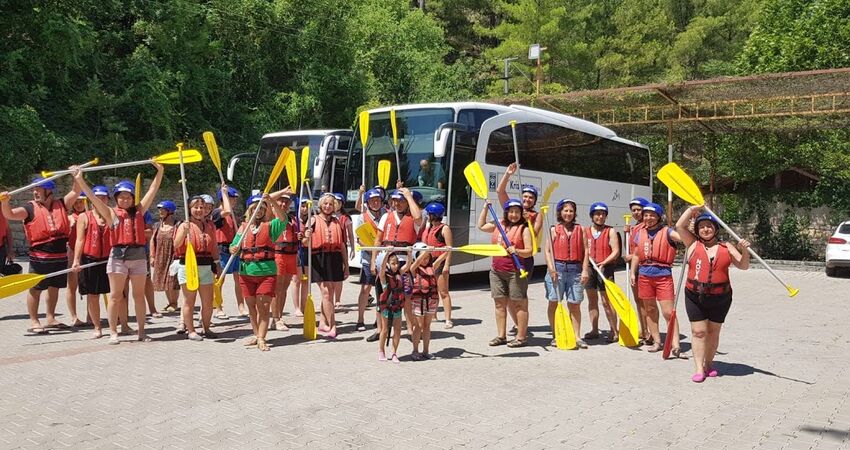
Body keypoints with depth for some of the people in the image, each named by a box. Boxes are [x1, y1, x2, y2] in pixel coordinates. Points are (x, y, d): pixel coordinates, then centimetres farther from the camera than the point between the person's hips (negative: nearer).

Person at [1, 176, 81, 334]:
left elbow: (75, 192, 5)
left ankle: (50, 318, 30)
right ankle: (33, 322, 8)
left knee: (54, 287, 16)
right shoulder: (30, 208, -3)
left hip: (61, 257, 4)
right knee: (35, 288, 0)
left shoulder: (61, 204, 7)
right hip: (39, 257, -4)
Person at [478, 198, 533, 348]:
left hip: (515, 272, -6)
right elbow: (481, 225, 28)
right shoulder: (498, 225, 14)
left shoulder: (524, 229, -2)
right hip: (497, 271, 6)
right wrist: (485, 207, 22)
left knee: (519, 304, -2)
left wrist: (516, 251, -24)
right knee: (500, 303, 9)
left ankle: (521, 337, 5)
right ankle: (501, 336, 17)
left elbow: (529, 251, -6)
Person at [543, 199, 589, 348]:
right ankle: (555, 336, 15)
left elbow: (585, 251, 6)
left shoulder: (580, 229, 10)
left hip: (575, 270, 1)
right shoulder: (554, 230, 5)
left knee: (574, 305, 4)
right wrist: (551, 268, -13)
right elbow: (547, 250, -1)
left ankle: (577, 337, 10)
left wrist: (585, 270, -2)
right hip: (557, 268, -1)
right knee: (553, 302, 4)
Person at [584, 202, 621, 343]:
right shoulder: (585, 231, 11)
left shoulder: (610, 231, 1)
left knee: (607, 301, -5)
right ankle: (594, 330, 19)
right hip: (589, 268, 4)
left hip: (605, 268, -4)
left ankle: (614, 331, 3)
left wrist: (604, 262, -19)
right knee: (592, 300, 10)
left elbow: (616, 252, -6)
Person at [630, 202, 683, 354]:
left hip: (663, 275, -5)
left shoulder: (666, 232, -4)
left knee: (668, 312, -8)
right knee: (650, 310, 12)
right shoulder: (640, 233, 10)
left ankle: (675, 345, -6)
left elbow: (682, 237, -22)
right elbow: (636, 255, 17)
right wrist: (633, 272, 12)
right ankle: (656, 341, 23)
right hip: (645, 275, 5)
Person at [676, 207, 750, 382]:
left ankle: (709, 363, 22)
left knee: (713, 331, 10)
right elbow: (680, 226, -3)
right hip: (695, 297, -1)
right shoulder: (693, 244, 4)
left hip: (720, 298, 1)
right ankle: (699, 368, -2)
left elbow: (743, 265, 5)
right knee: (698, 331, -2)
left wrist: (744, 250, -13)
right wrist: (693, 209, 2)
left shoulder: (726, 247, 6)